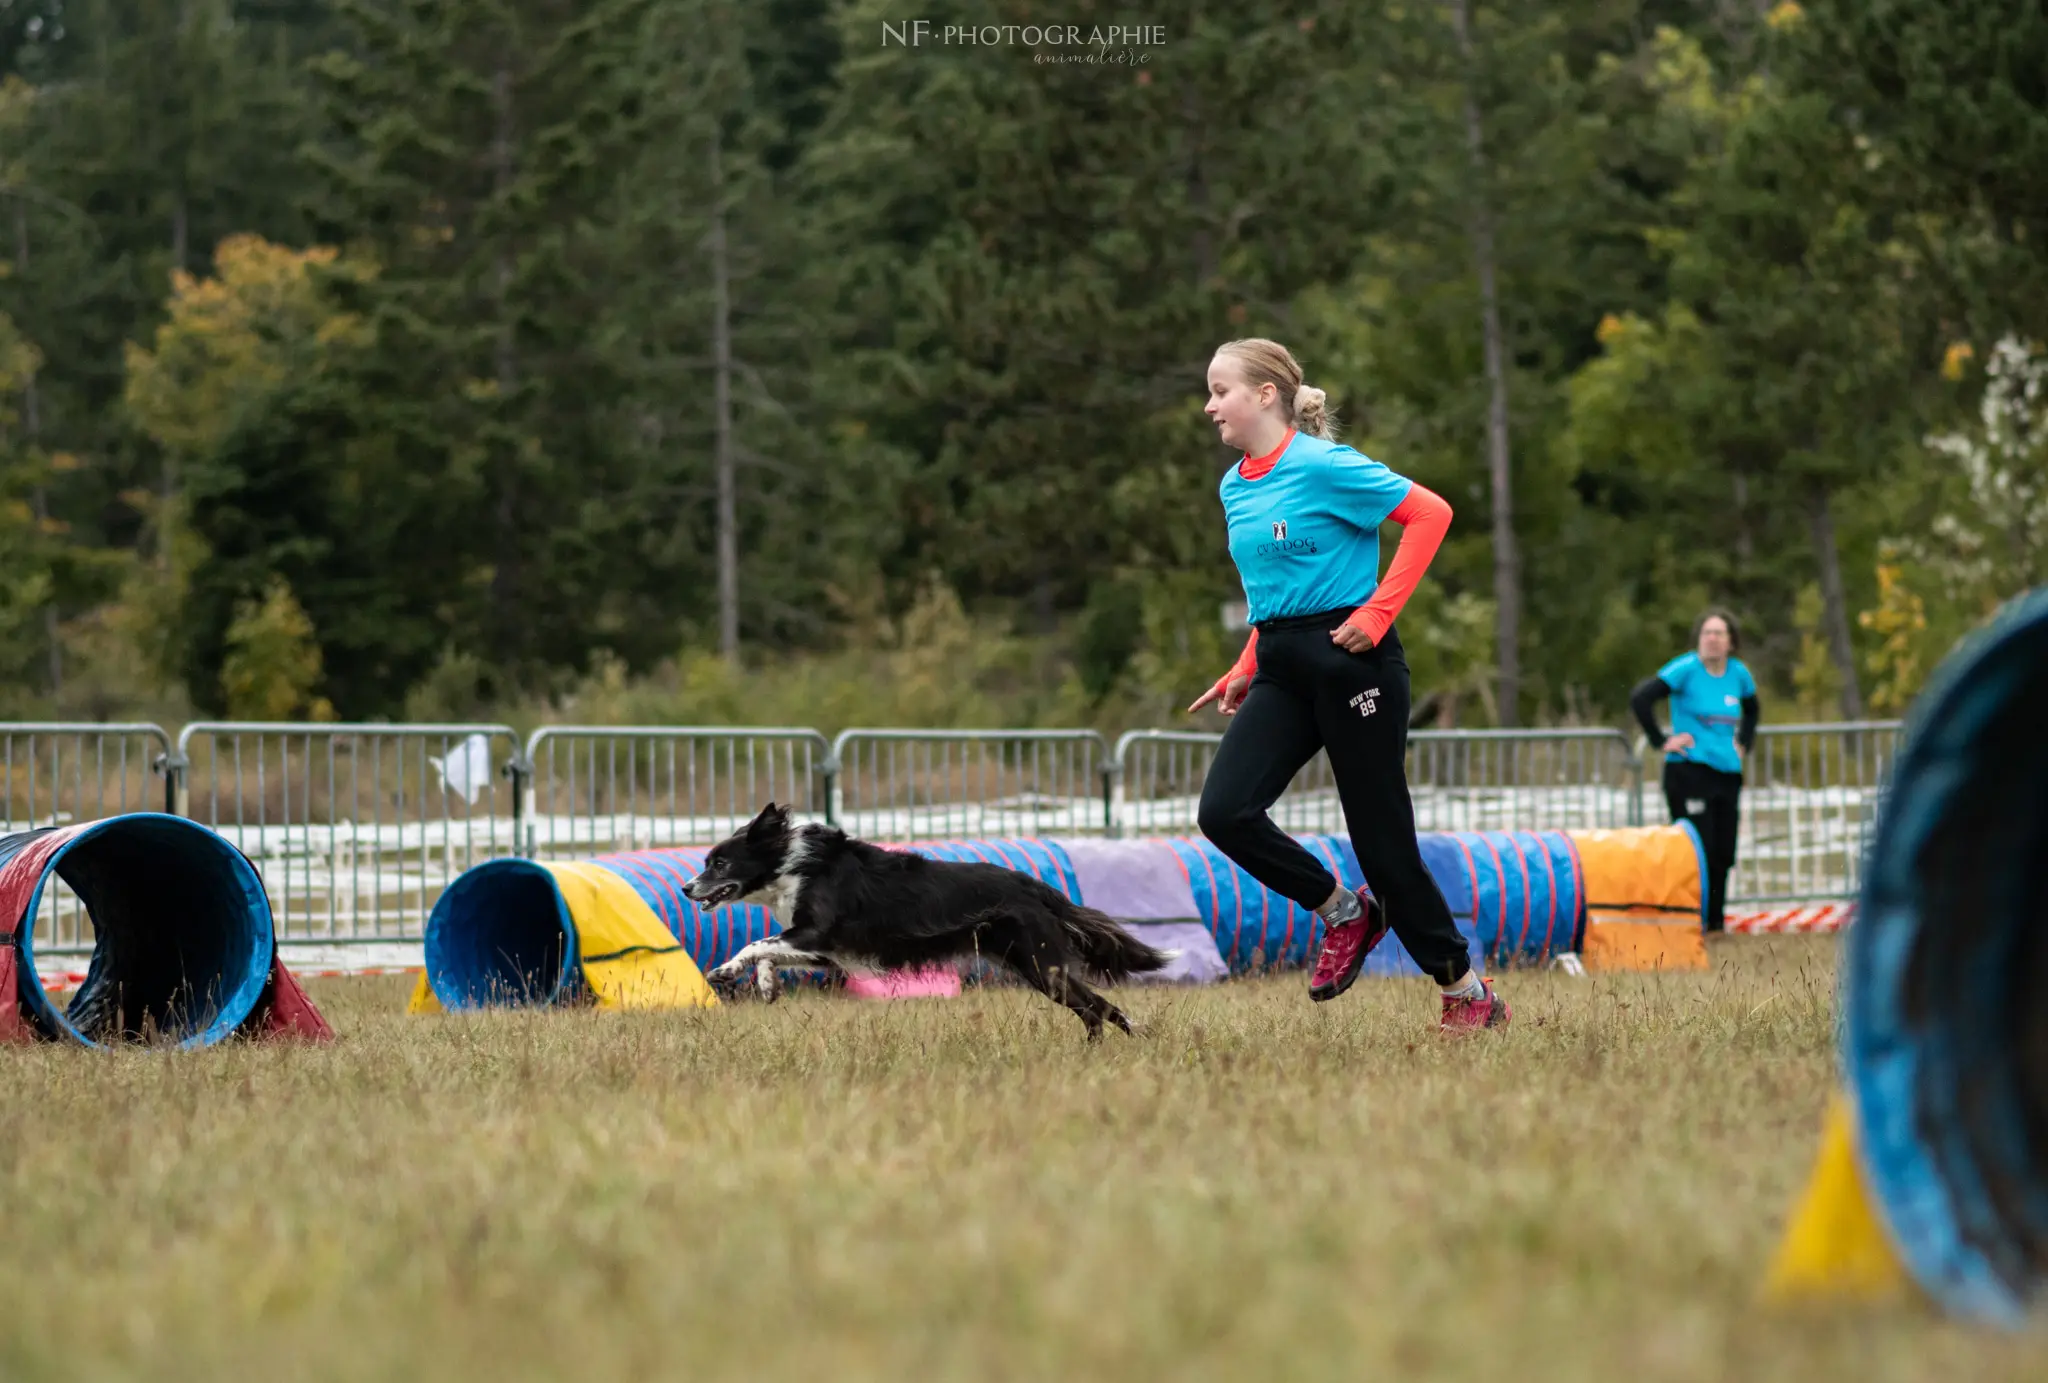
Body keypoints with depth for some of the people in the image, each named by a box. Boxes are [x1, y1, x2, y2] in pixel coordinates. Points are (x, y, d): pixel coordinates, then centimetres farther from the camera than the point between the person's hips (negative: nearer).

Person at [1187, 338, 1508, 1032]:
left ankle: (1466, 990, 12)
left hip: (1351, 661, -7)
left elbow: (1431, 513, -14)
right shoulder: (1234, 488, 12)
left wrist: (1378, 611, -18)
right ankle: (1344, 912, 9)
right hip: (1282, 673, 7)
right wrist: (1247, 669, 17)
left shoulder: (1322, 466, -12)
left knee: (1381, 833, -3)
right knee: (1223, 812, -12)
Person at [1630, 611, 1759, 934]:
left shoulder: (1739, 674, 9)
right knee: (1698, 849, -11)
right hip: (1689, 771, -6)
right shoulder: (1686, 669, -8)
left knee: (1723, 852, 4)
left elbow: (1752, 710, 31)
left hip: (1727, 773, 6)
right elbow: (1639, 698, -15)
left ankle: (1716, 920, 14)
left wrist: (1742, 743, 17)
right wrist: (1661, 741, -14)